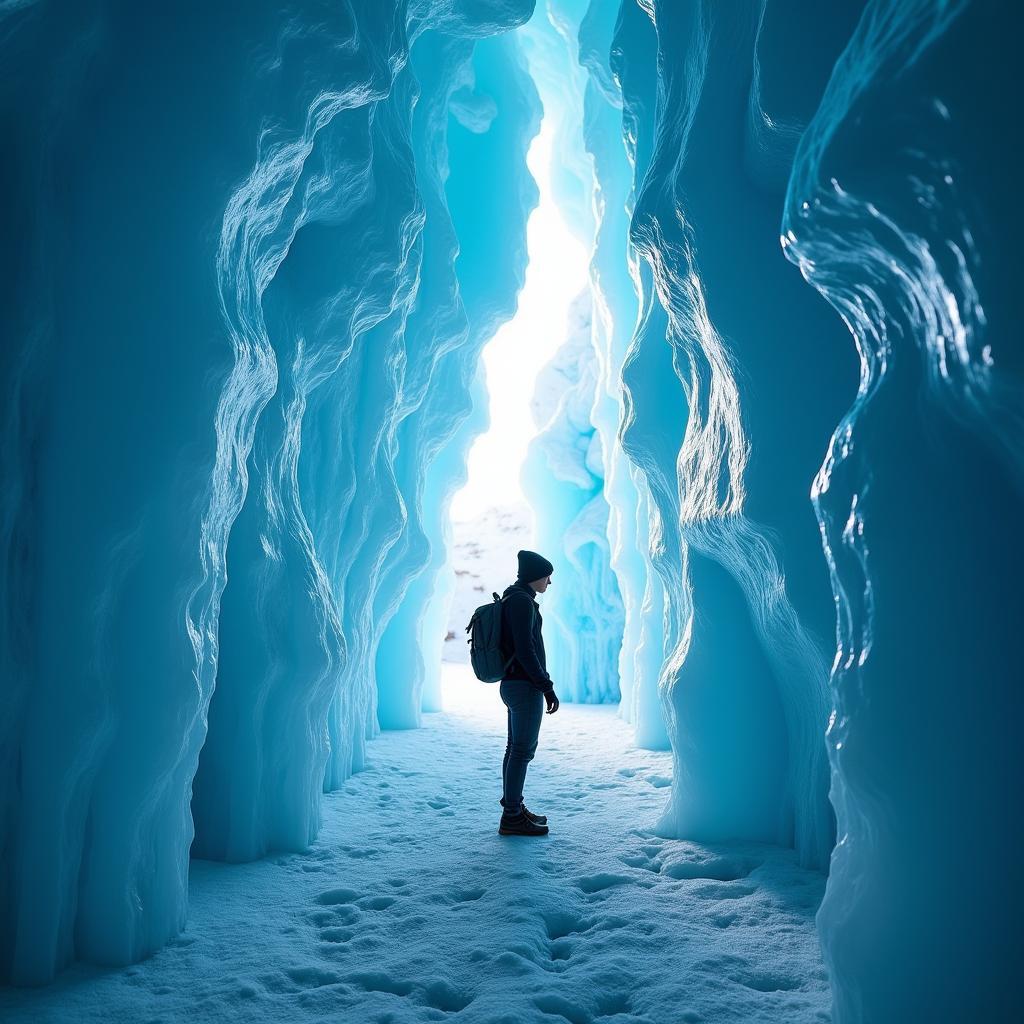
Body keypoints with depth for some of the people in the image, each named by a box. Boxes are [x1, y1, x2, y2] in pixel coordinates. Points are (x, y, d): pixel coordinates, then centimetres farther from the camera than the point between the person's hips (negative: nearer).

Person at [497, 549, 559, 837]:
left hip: (511, 684, 10)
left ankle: (513, 808, 24)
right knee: (523, 750, -6)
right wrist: (547, 687, -17)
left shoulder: (514, 600, 16)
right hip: (525, 686, -10)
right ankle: (512, 818, -1)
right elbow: (525, 649, -21)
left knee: (516, 748, 15)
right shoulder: (522, 601, -15)